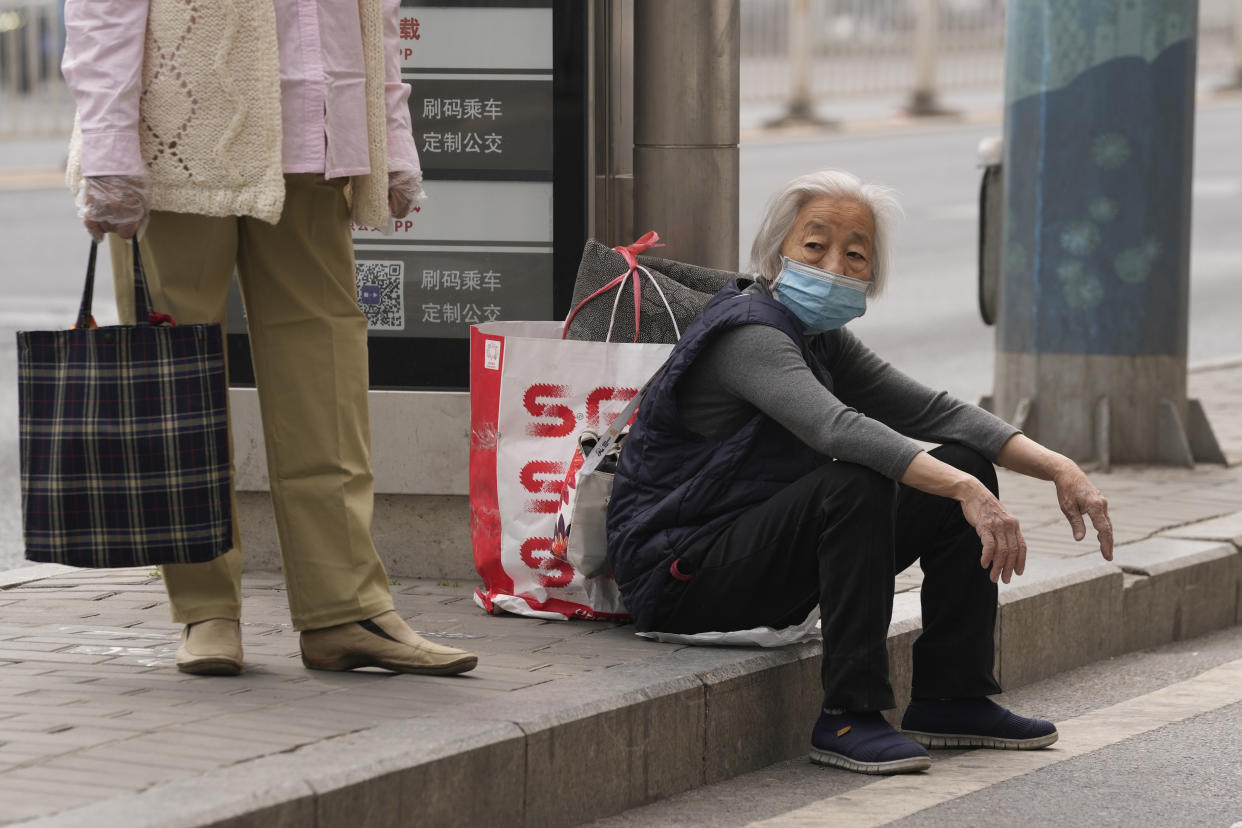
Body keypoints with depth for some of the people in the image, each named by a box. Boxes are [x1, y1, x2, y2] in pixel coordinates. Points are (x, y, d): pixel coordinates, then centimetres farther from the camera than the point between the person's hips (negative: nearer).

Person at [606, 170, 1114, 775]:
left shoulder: (820, 340, 9)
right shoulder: (748, 333, -20)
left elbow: (932, 410, 5)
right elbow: (838, 429, -37)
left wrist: (1057, 468, -6)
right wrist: (965, 491, -45)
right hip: (679, 574, -9)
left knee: (966, 465, 1)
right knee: (856, 483, -33)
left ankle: (950, 697, 2)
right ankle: (847, 719, -28)